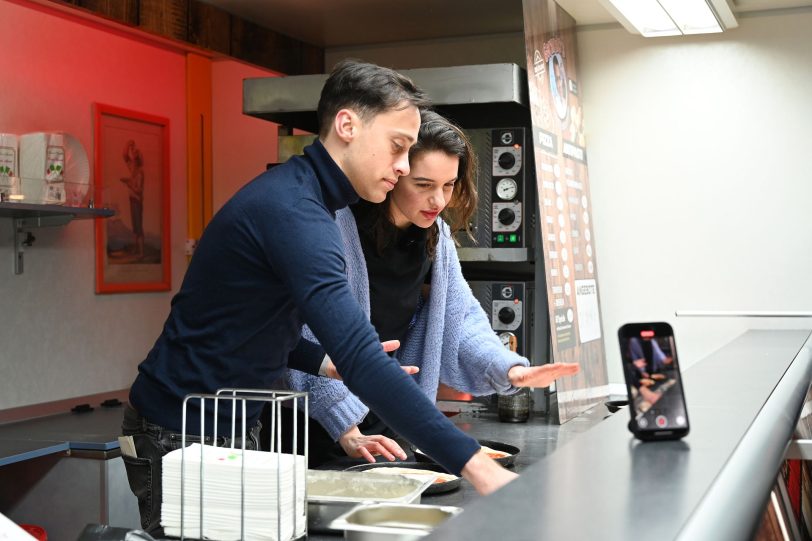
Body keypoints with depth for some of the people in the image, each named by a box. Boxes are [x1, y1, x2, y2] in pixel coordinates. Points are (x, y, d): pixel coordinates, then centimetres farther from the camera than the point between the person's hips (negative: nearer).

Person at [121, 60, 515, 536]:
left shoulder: (297, 196, 8)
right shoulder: (290, 210, -25)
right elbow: (359, 357, -35)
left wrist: (329, 364, -1)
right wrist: (474, 465, -38)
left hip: (229, 427, 9)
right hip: (181, 437, -9)